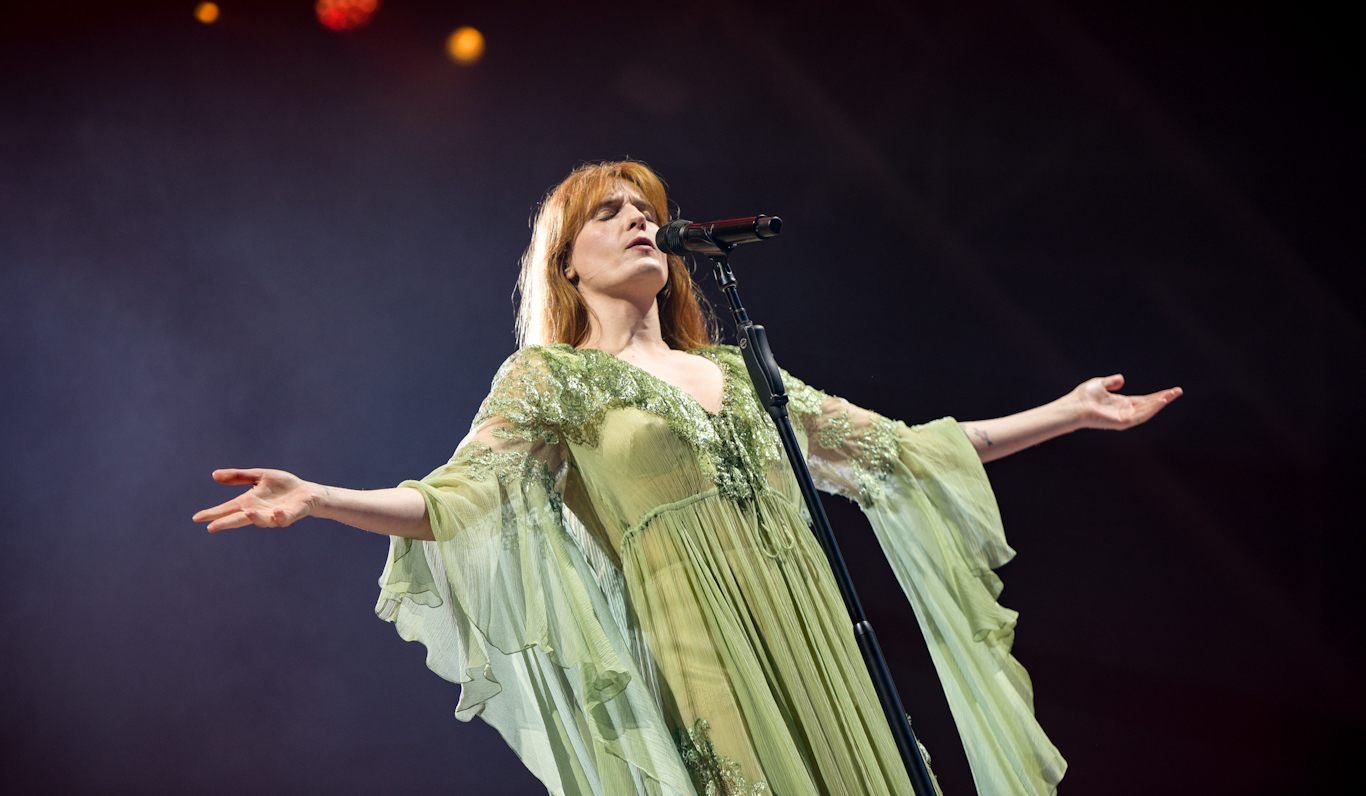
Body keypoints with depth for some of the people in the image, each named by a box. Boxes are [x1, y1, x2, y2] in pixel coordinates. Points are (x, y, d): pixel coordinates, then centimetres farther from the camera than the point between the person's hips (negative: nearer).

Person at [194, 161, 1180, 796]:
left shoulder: (737, 372, 20)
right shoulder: (550, 375, 7)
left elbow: (895, 447, 21)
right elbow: (459, 497, -5)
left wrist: (1068, 411, 21)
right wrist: (317, 499, -23)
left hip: (815, 652, 5)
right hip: (702, 658, -5)